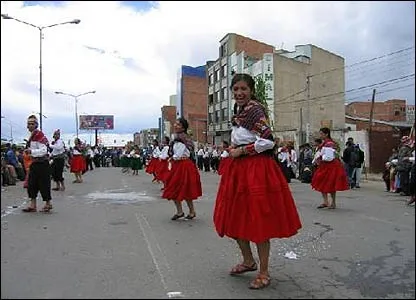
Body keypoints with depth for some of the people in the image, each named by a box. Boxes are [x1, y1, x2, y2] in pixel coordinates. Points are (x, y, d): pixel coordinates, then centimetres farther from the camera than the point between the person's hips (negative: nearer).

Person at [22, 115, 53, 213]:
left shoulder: (39, 135, -17)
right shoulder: (32, 135, 14)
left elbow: (43, 151, -24)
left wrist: (31, 151, -29)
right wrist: (29, 151, 14)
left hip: (42, 163, -10)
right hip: (35, 163, 10)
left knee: (43, 184, -1)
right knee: (32, 184, 10)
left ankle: (48, 204, 13)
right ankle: (33, 205, 16)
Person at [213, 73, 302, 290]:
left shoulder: (255, 109, -11)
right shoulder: (238, 111, 15)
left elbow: (268, 141, -19)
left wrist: (242, 150, -13)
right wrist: (234, 148, 9)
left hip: (257, 169, -9)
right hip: (238, 168, 9)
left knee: (257, 221, -3)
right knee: (235, 218, 13)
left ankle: (264, 272, 12)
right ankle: (248, 261, 32)